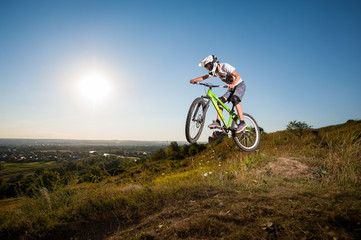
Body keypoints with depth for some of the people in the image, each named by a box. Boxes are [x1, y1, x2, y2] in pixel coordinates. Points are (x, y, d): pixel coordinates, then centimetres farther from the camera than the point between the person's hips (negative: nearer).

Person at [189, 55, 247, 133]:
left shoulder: (225, 66, -23)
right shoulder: (214, 72, -1)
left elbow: (238, 76, -31)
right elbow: (204, 77, 0)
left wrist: (233, 84, -50)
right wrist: (194, 80, -17)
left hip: (240, 85, -7)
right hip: (231, 88, 7)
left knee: (234, 99, -32)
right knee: (221, 100, -12)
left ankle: (242, 123, -31)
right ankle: (218, 122, -14)